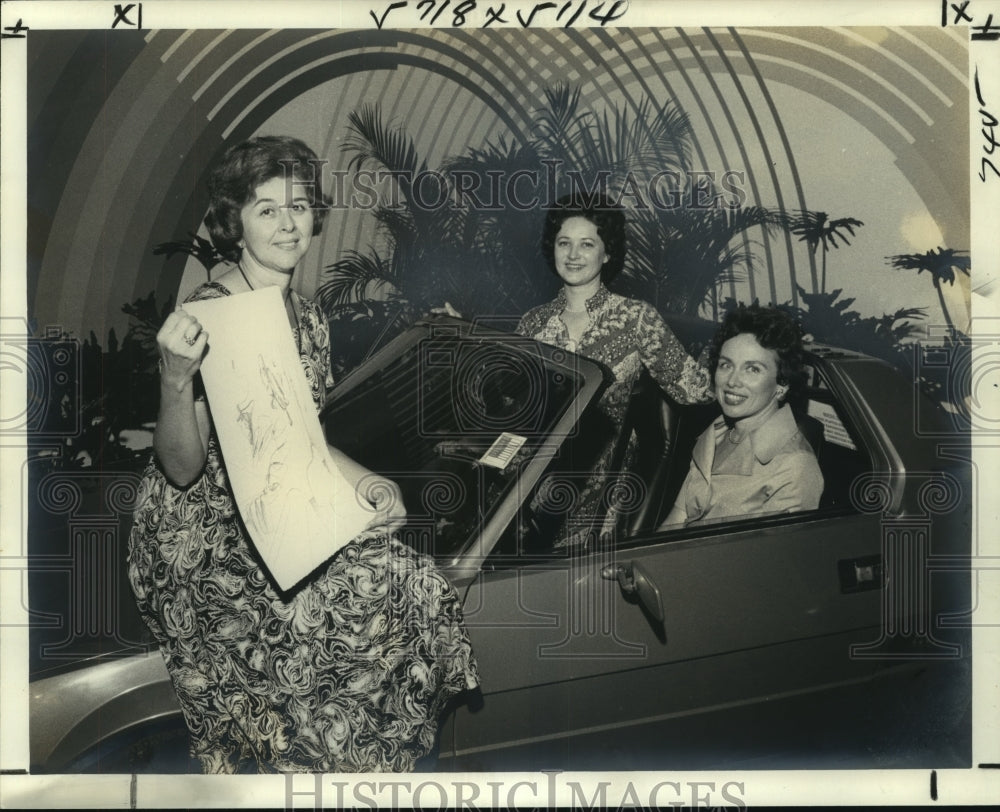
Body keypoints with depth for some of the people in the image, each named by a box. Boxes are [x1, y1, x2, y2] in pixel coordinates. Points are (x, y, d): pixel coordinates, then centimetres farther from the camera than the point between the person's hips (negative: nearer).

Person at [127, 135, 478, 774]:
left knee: (407, 572, -11)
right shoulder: (208, 317, -16)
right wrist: (175, 379, -35)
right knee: (370, 586, -22)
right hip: (204, 531, -7)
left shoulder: (307, 315, 6)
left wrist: (361, 479, -1)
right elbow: (181, 469, -18)